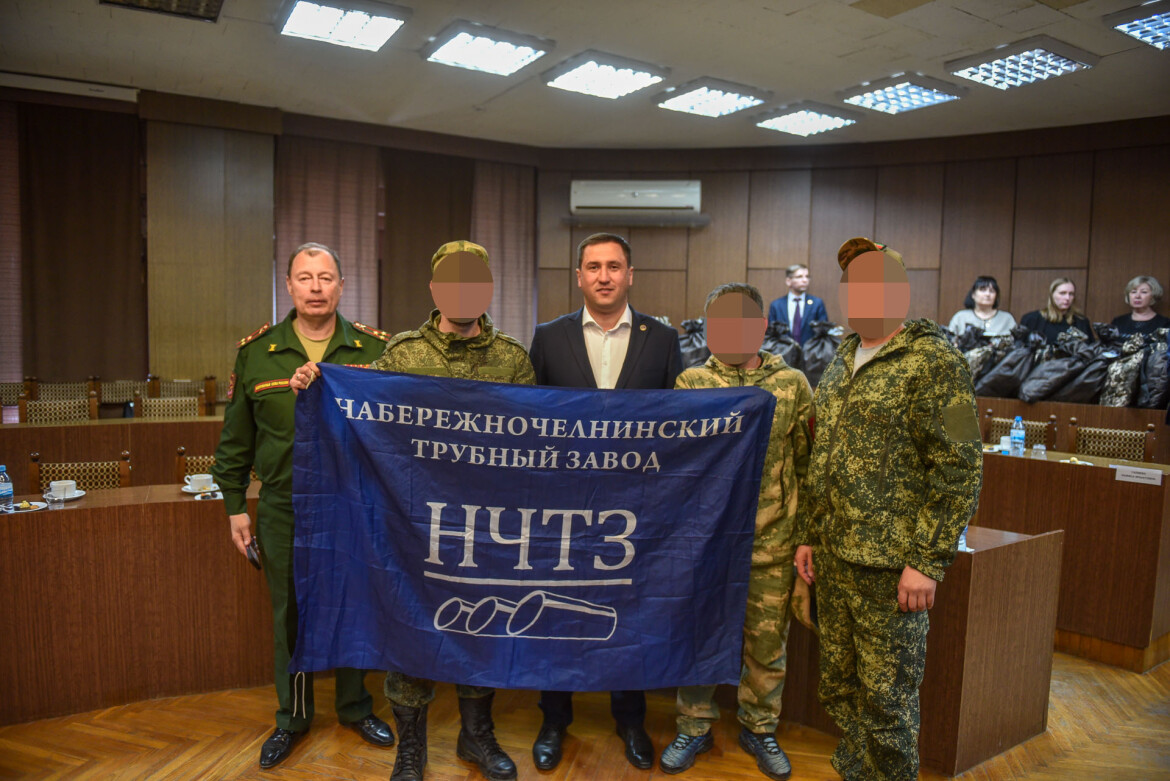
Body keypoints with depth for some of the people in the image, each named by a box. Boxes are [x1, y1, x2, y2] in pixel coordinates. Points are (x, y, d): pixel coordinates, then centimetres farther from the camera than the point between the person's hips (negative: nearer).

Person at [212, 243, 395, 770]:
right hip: (284, 512, 1)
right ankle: (292, 717, 34)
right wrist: (235, 505, 6)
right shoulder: (256, 352, 0)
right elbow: (235, 439, 6)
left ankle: (355, 708, 35)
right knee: (290, 615, 14)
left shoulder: (374, 349, -3)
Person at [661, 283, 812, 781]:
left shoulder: (792, 384, 0)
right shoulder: (690, 384, -1)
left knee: (767, 642, 13)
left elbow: (807, 462, 6)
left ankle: (759, 729, 35)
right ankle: (694, 728, 32)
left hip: (772, 542, 0)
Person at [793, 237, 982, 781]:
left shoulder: (935, 363, -9)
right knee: (838, 685, 18)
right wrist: (807, 535, 16)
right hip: (834, 556, 7)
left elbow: (958, 471, -13)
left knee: (887, 695, 5)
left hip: (891, 565, -7)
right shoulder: (842, 361, 13)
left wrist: (928, 561, -16)